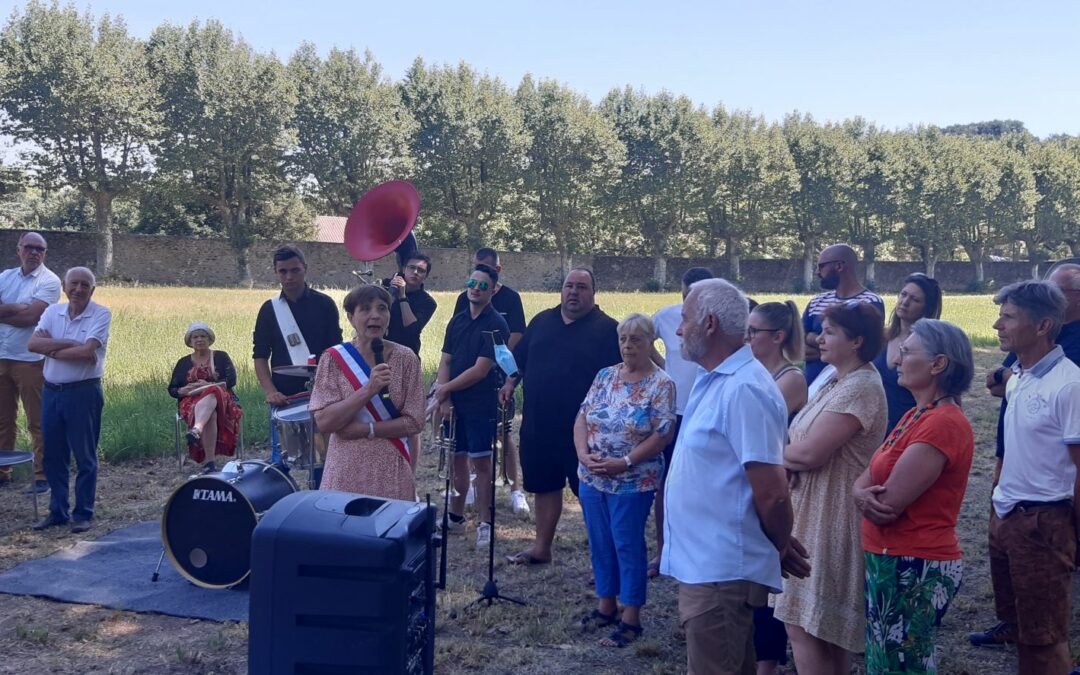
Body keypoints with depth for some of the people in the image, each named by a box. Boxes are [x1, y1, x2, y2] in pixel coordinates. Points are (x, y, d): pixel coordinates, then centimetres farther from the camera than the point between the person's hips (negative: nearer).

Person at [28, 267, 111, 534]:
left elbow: (87, 351, -20)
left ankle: (83, 514, 13)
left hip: (83, 392, -5)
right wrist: (70, 344, -16)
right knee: (53, 456, 12)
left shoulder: (101, 314, -7)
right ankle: (57, 511, 24)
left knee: (85, 457, 3)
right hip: (51, 391, 5)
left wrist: (52, 348, -8)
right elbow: (32, 343, -7)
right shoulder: (53, 312, 7)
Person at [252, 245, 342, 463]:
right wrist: (270, 391, -10)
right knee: (280, 459, 3)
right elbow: (260, 356, 4)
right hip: (284, 396, 1)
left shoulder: (324, 304, 1)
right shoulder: (269, 309, 5)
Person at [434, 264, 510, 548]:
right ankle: (456, 515, 25)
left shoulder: (495, 325, -9)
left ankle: (484, 523, 6)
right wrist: (444, 398, -6)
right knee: (457, 459, 12)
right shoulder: (457, 321, 10)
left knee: (481, 462, -2)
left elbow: (481, 370, -15)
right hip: (454, 403, 6)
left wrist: (446, 388, -7)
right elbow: (445, 362, 8)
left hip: (481, 405, -5)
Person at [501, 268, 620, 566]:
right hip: (538, 424, 5)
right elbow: (520, 358, 19)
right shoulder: (542, 321, 11)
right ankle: (541, 547, 31)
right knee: (545, 485, 17)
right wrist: (510, 382, 3)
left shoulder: (607, 329, -5)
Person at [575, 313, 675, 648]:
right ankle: (606, 604, 30)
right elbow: (582, 417, 5)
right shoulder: (605, 375, 6)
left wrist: (625, 462, -21)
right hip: (591, 478, 5)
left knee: (628, 546, 2)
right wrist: (583, 453, -11)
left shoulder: (661, 384, -9)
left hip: (633, 482, -5)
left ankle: (630, 617, 15)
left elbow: (662, 435, -14)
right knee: (600, 543, 14)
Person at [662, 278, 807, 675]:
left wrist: (781, 547, -7)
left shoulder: (743, 389, -23)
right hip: (705, 562, 10)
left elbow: (772, 493, -24)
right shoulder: (714, 381, 10)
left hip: (719, 569, -10)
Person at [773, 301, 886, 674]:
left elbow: (809, 453, -25)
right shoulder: (838, 382, 14)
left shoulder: (860, 388, -18)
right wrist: (788, 455, -10)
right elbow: (803, 444, 12)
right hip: (813, 509, 10)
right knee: (827, 626, 17)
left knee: (803, 626, -6)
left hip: (831, 515, -10)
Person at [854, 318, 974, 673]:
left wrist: (868, 497, -1)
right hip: (890, 562, 9)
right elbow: (866, 479, 9)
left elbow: (889, 503, -22)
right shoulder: (915, 416, 12)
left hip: (915, 568, -9)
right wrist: (862, 495, -14)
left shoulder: (944, 423, -20)